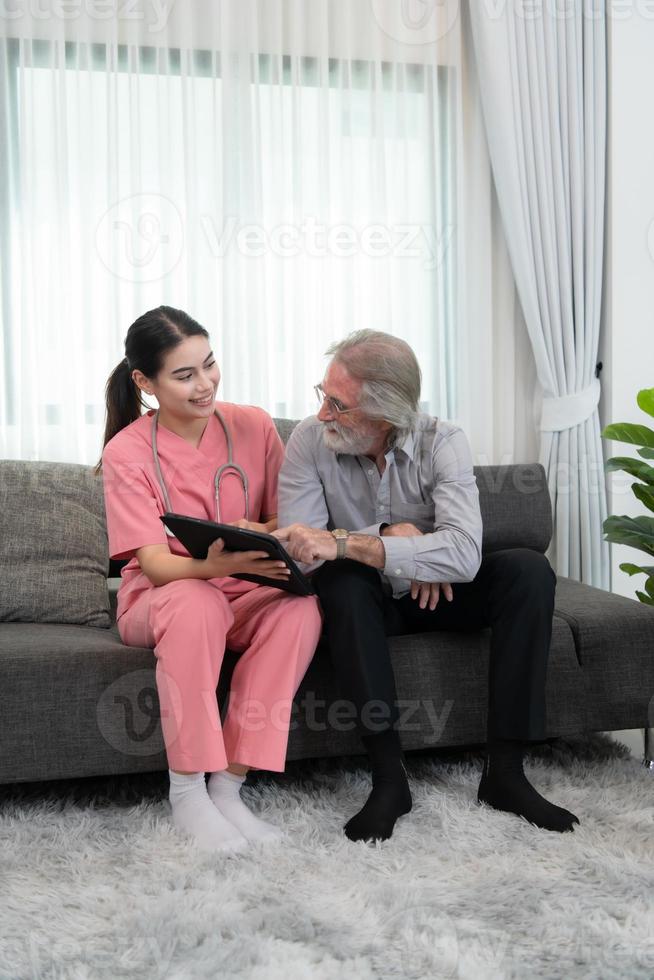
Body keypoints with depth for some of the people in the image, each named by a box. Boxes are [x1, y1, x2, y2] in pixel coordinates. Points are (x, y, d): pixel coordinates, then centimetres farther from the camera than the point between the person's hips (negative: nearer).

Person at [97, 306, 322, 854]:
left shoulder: (253, 426, -2)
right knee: (196, 601, -38)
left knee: (301, 606, -31)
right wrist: (215, 564, -39)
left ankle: (228, 785, -24)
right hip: (157, 599, -2)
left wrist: (263, 534, -20)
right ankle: (187, 792, -24)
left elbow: (285, 521, 5)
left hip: (246, 595, 3)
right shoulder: (126, 452, -10)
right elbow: (155, 563, -17)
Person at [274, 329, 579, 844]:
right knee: (341, 578, -34)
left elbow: (464, 554, -33)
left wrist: (345, 543, -42)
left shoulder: (442, 441, -18)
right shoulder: (309, 440, -15)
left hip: (435, 596, 1)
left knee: (528, 569, -23)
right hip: (362, 601, -1)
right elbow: (295, 550, -24)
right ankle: (389, 776, -29)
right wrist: (392, 537, -31)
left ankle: (505, 769, -19)